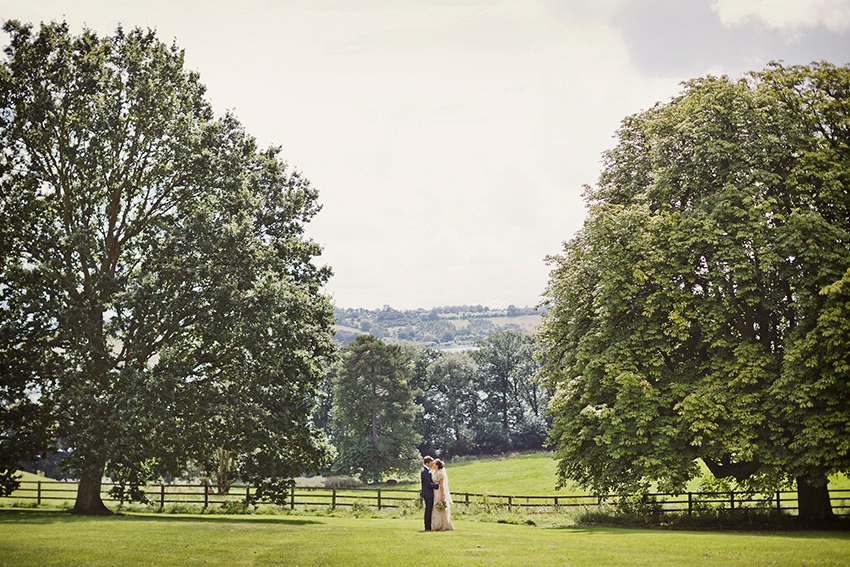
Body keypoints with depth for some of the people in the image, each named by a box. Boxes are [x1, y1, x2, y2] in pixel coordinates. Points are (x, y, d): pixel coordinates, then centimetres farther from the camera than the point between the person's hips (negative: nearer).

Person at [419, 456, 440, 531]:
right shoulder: (424, 471, -18)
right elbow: (429, 484, -21)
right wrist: (438, 485, -16)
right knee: (428, 510, -5)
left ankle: (429, 527, 17)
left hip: (429, 494, 10)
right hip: (428, 494, -10)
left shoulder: (427, 470, 14)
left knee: (429, 510, 12)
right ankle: (427, 527, 0)